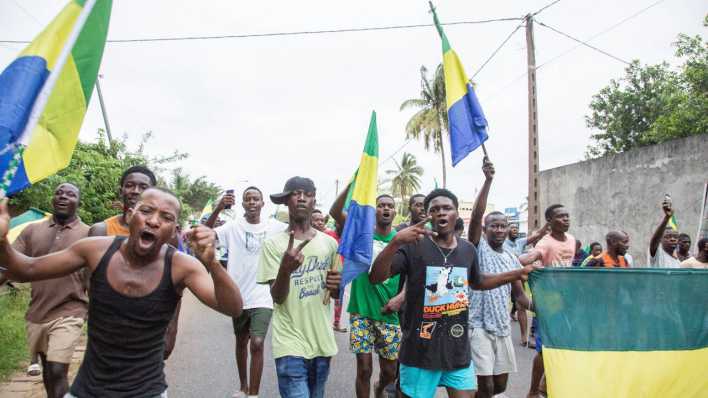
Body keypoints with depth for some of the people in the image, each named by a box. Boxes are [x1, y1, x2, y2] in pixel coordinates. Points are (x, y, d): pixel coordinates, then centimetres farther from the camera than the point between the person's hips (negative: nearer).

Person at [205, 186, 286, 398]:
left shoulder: (274, 226, -2)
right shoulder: (233, 226, -5)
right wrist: (218, 208, -30)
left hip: (263, 297, -1)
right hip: (239, 295, 1)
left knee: (257, 344, -11)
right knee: (241, 342, 19)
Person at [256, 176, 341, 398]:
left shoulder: (329, 243, 4)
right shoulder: (273, 244, -7)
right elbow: (277, 297, -12)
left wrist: (336, 286, -10)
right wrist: (285, 268, -31)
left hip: (322, 342, 5)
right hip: (290, 345, -4)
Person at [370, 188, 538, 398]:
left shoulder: (468, 249, 6)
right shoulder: (414, 245, -11)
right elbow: (375, 277, -19)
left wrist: (517, 274, 18)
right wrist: (396, 241, -34)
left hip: (458, 349, 5)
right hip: (420, 350, -4)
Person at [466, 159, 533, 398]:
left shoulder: (512, 258, 10)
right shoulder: (478, 248, -7)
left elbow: (519, 295, 14)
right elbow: (476, 215, -23)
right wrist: (488, 180, -29)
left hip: (503, 327, 6)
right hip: (478, 326, -6)